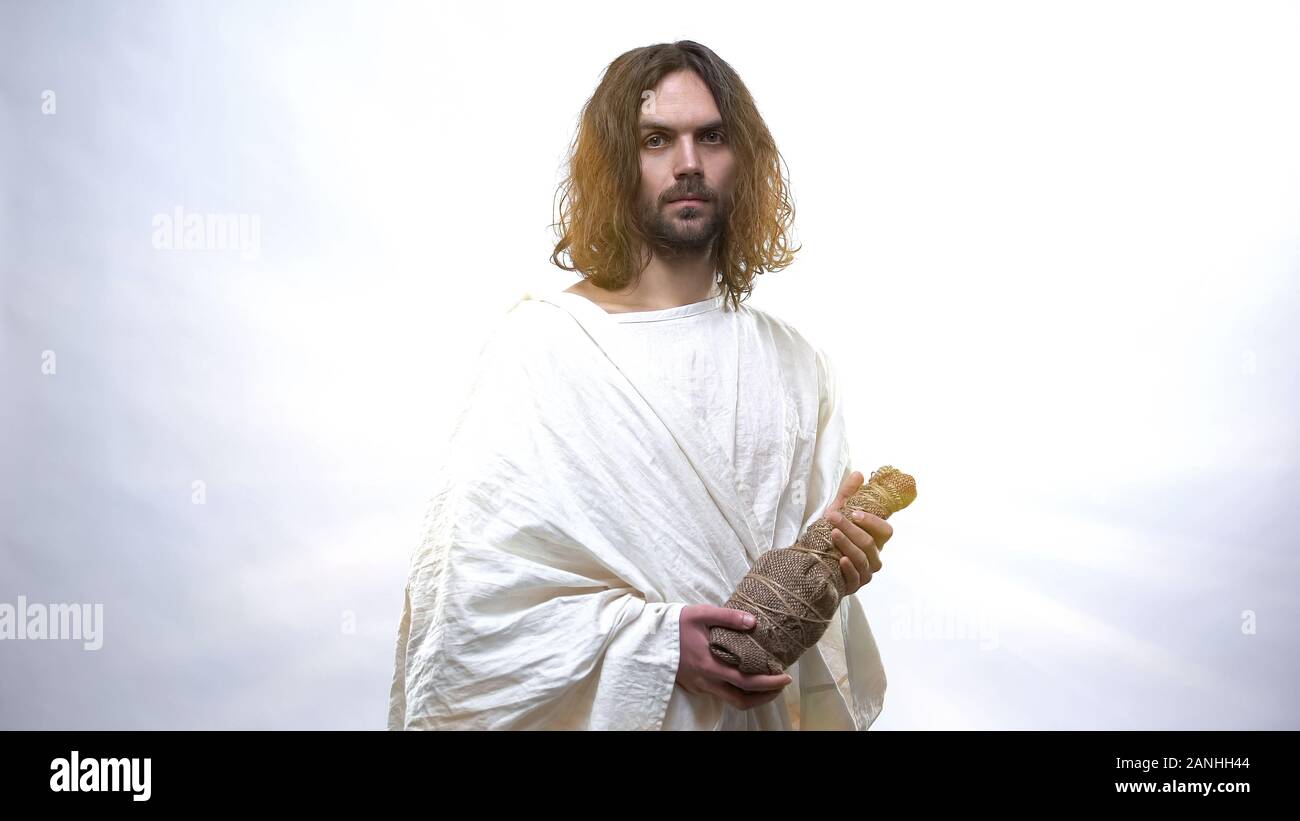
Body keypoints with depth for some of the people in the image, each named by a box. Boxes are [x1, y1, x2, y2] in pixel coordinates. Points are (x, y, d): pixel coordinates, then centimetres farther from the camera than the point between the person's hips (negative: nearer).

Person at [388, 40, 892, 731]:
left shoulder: (792, 362, 1)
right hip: (605, 711, -4)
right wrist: (655, 643, -23)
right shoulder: (539, 344, -15)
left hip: (762, 711, 4)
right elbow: (471, 584, -19)